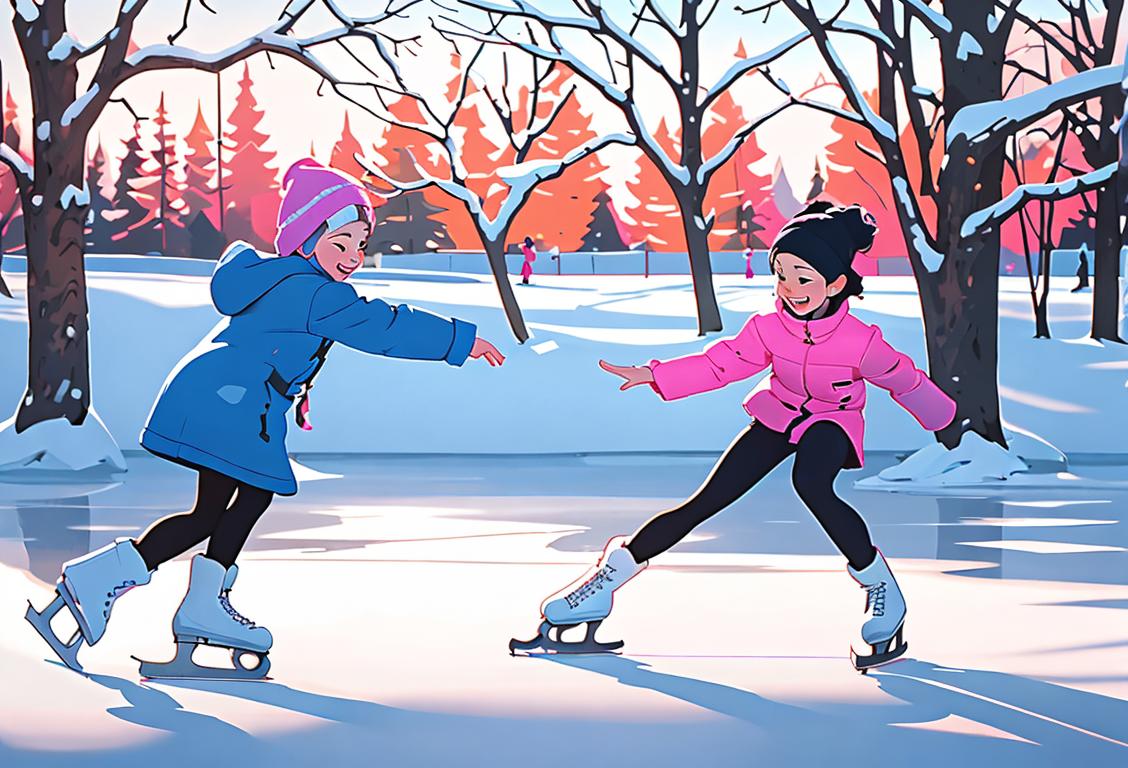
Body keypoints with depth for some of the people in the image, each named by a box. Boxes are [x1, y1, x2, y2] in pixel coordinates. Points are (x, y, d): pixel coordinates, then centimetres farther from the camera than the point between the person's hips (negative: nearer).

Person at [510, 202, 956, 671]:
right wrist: (655, 376, -30)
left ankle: (879, 584, -17)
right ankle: (611, 576, 2)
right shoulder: (767, 327, -20)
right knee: (706, 501, -6)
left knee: (811, 485, -37)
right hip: (778, 417, 3)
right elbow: (719, 364, -17)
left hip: (833, 425, -3)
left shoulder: (861, 340, -26)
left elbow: (905, 380, -10)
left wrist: (945, 418, 6)